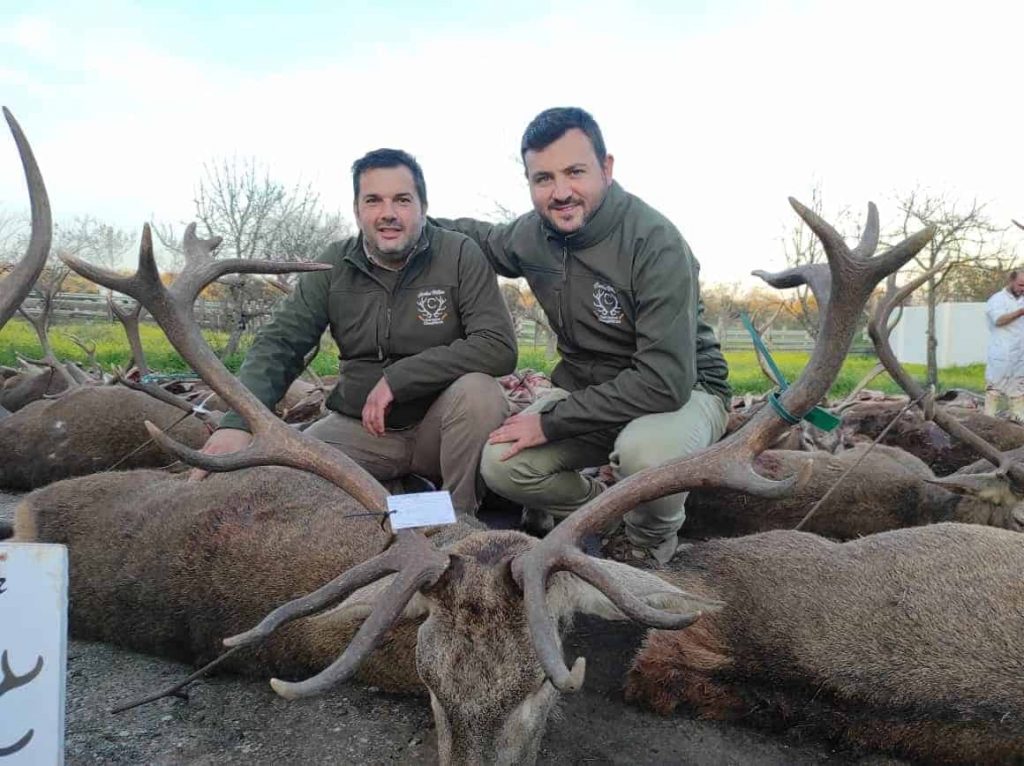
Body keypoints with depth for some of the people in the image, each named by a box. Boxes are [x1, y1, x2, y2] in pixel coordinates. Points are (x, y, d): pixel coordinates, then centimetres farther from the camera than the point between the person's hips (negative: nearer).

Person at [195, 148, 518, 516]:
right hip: (358, 428, 3)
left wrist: (397, 378, -25)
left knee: (479, 390, -33)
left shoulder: (461, 255, -10)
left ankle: (461, 520, -11)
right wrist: (237, 421, -26)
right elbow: (278, 343, -6)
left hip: (438, 426, -2)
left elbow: (499, 347, -21)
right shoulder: (334, 265, 0)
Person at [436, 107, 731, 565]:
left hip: (681, 392, -5)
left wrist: (552, 421, -26)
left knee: (644, 450, -38)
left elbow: (666, 380, -30)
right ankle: (602, 503, 14)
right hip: (587, 391, 6)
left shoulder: (655, 244, -26)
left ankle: (651, 541, -2)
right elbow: (486, 239, 23)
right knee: (500, 465, -15)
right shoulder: (531, 235, -4)